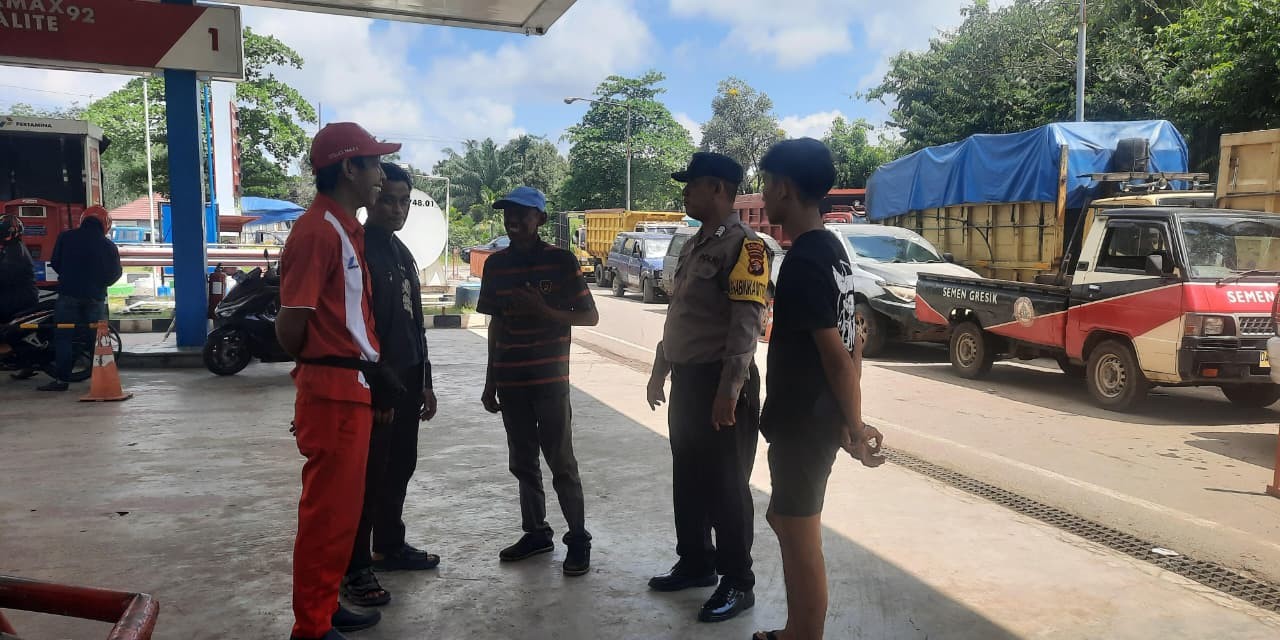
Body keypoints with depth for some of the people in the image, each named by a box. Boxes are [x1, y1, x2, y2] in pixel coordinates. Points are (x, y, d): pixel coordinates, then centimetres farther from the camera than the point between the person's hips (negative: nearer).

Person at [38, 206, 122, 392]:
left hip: (68, 295, -1)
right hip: (96, 298, 1)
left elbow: (55, 263, 5)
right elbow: (115, 273, 3)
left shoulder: (66, 237, 0)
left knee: (63, 337, 3)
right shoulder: (109, 245, -1)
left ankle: (62, 379, 0)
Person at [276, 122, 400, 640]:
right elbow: (290, 326, -18)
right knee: (327, 511, 1)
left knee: (343, 508, 17)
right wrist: (317, 366, 1)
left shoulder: (348, 230, 14)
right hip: (333, 392, -9)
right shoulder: (317, 231, -16)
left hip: (354, 391, 9)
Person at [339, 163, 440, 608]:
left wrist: (425, 382, 18)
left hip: (406, 380, 8)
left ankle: (390, 546, 30)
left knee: (399, 469, 15)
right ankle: (354, 568, 8)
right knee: (366, 475, -2)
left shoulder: (402, 252, 16)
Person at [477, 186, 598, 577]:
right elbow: (496, 324, 13)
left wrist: (543, 310, -20)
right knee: (523, 462, 12)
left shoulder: (561, 261, -6)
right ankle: (535, 533, 26)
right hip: (510, 380, 5)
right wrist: (490, 381, 13)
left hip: (550, 379, -4)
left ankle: (578, 539, 12)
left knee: (561, 462, 0)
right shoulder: (496, 264, 7)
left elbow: (590, 316, -4)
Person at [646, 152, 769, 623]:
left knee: (726, 485, 1)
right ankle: (695, 563, 33)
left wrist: (729, 390, -25)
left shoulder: (742, 245, -14)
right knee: (688, 479, 17)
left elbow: (746, 323, -21)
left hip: (719, 383, -9)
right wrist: (660, 370, 21)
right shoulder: (693, 245, 15)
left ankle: (737, 583, 14)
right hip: (685, 379, 9)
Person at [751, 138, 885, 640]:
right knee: (784, 521, 22)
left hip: (802, 422, -10)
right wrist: (851, 422, 16)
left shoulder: (802, 263, -21)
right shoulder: (830, 249, 9)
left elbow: (837, 355, -21)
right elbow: (850, 345, 13)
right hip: (813, 416, 10)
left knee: (801, 542, 4)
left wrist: (855, 427, -13)